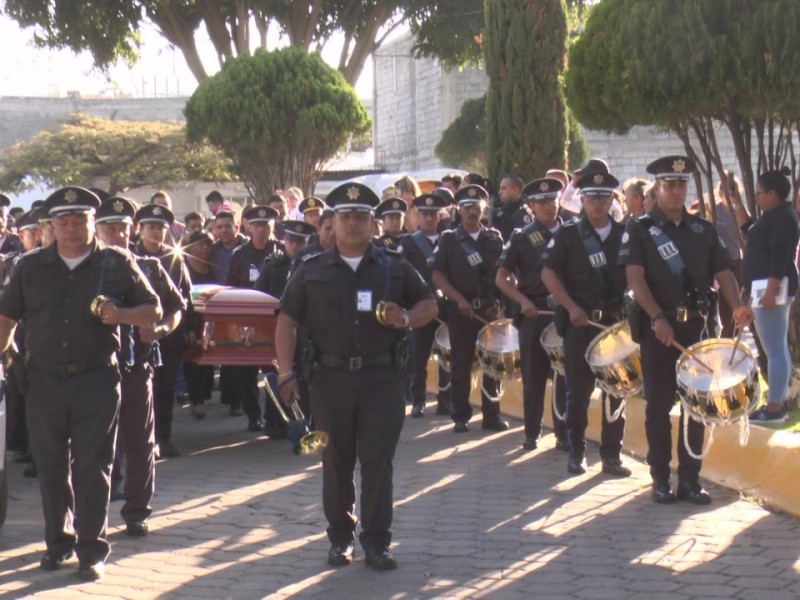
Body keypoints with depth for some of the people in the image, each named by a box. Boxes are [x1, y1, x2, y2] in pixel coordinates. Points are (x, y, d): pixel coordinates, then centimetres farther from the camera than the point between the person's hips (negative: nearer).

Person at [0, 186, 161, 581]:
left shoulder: (117, 264, 2)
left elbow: (153, 311, 5)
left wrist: (119, 315, -13)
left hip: (97, 382, -2)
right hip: (45, 381, 3)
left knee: (92, 466, -3)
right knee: (51, 465, 9)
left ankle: (92, 550, 3)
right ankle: (58, 541, 24)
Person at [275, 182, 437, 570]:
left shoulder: (395, 268, 7)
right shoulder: (312, 271, 7)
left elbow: (429, 305, 13)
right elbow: (287, 320, 6)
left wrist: (407, 319, -10)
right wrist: (286, 371, -4)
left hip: (382, 378, -1)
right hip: (331, 378, 1)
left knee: (378, 461, -1)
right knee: (336, 462, 8)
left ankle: (376, 542, 7)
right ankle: (340, 538, 20)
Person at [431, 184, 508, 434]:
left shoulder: (494, 238, 8)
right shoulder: (449, 239, 2)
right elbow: (437, 275, -2)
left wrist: (499, 302, -4)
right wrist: (459, 299, -13)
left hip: (490, 308, 2)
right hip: (461, 310, -2)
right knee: (461, 364, 1)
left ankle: (492, 415, 11)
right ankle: (461, 417, 8)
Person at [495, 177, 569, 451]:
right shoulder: (521, 238, 2)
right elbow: (501, 278, 0)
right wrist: (523, 301, -14)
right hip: (534, 315, -1)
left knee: (566, 375, 2)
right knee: (534, 376, 6)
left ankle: (564, 432, 10)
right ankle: (532, 432, 14)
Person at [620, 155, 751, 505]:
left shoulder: (703, 229, 11)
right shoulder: (639, 229, 0)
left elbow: (723, 272, 7)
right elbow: (635, 277, -9)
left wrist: (736, 306, -12)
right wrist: (657, 318, -21)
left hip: (699, 325, 3)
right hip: (659, 326, -3)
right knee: (659, 404, 1)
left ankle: (690, 478, 12)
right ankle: (660, 479, 8)